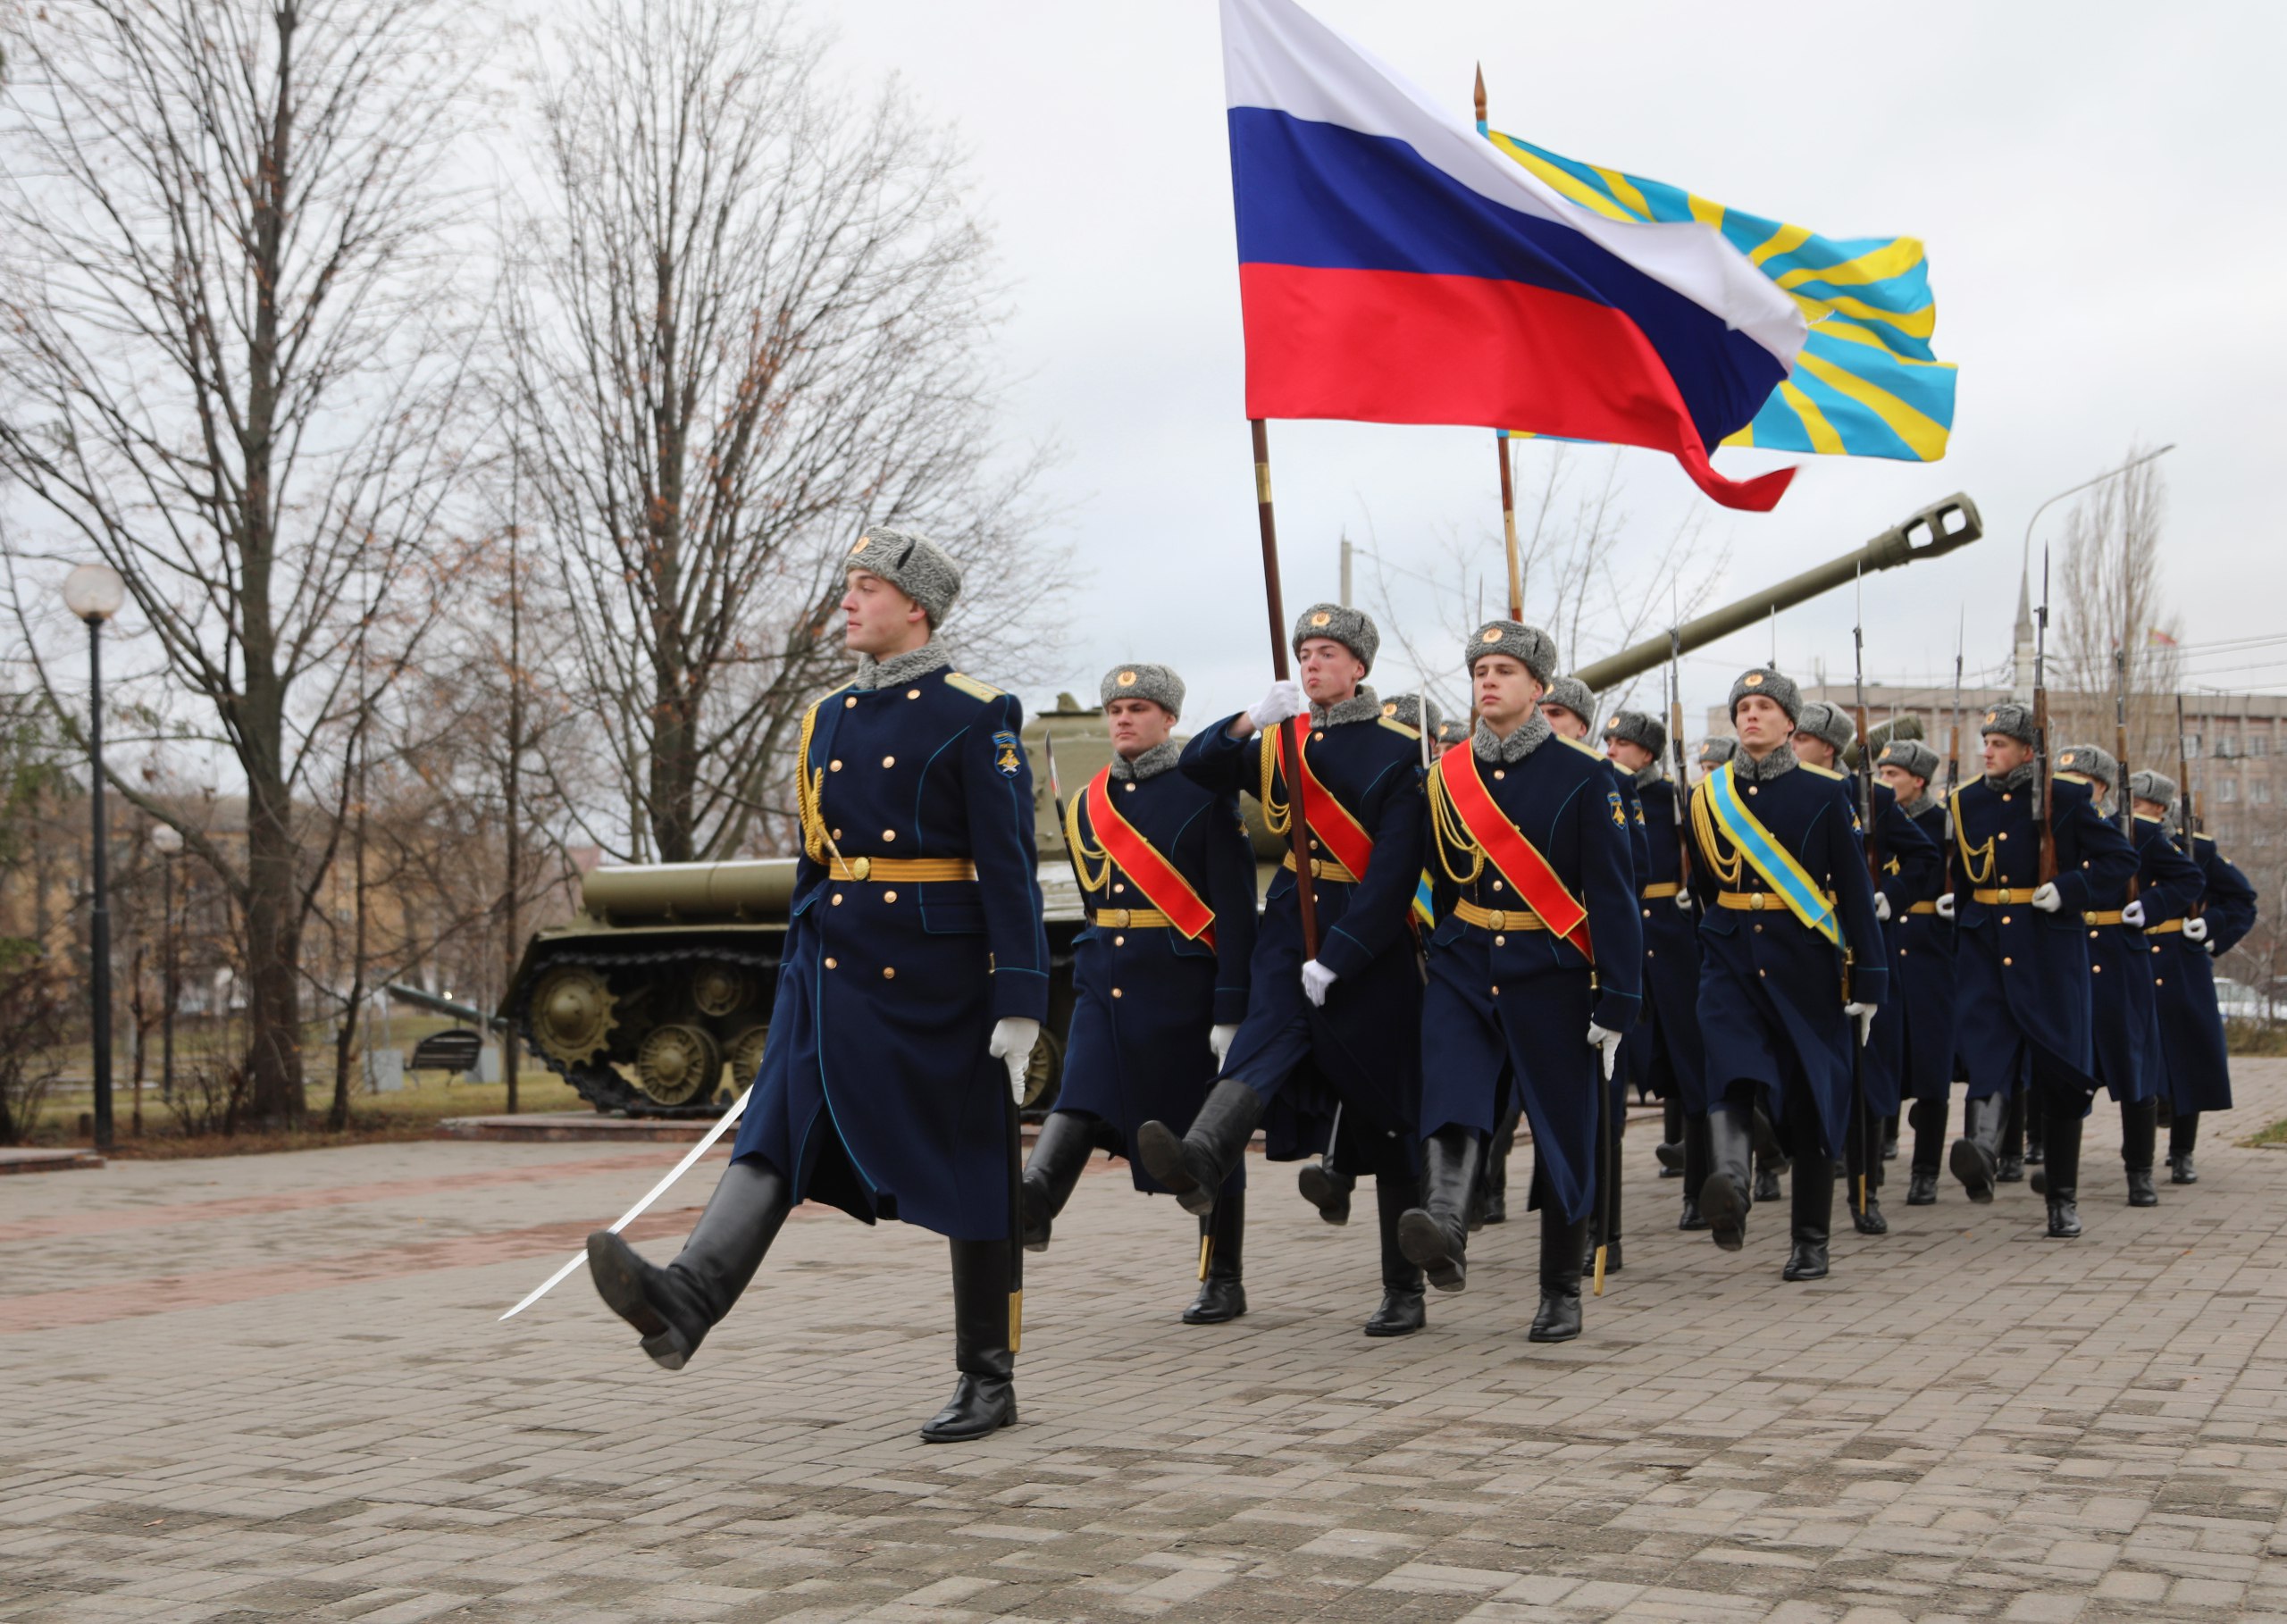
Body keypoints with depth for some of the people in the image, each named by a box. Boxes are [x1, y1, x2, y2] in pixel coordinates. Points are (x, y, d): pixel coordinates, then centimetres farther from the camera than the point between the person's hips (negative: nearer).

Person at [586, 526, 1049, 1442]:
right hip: (833, 970, 6)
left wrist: (1019, 1003, -16)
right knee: (776, 1135, -13)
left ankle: (989, 1382, 13)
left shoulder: (976, 716, -6)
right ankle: (687, 1304, -29)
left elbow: (1008, 867, -11)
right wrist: (798, 981, 19)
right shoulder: (826, 720, 13)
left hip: (938, 974, -5)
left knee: (970, 1178, 3)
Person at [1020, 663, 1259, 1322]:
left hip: (1187, 990, -4)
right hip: (1106, 986, 5)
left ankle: (1224, 1282, 13)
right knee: (1081, 1098, -17)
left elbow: (1235, 910, -10)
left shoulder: (1206, 795, -6)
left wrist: (1230, 1010, -16)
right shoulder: (1087, 805, 10)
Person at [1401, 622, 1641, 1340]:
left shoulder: (1583, 775, -5)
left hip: (1553, 977, -2)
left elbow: (1613, 895, -7)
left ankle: (1560, 1294, 17)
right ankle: (1445, 1231, -44)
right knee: (1452, 1097, -24)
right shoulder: (1446, 776, 6)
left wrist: (1616, 1004, -11)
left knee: (1563, 1134, 5)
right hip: (1463, 969, 2)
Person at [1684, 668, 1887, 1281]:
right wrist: (1702, 958, 12)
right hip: (1731, 960, 1)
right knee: (1731, 1071, -23)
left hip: (1807, 963, -1)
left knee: (1811, 1100, 4)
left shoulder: (1824, 793, 1)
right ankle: (1728, 1188, -44)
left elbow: (1856, 890, -1)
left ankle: (1810, 1242, 12)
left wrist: (1868, 978, -6)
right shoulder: (1709, 796, 8)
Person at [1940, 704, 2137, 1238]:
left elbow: (2121, 859, -4)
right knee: (1985, 1045, -21)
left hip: (2050, 950, -2)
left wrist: (2069, 890, -17)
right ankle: (1982, 1150, -44)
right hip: (1983, 947, 2)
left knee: (2059, 1071, 2)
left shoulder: (2066, 799, -2)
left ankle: (2063, 1199, 12)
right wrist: (1953, 897, 8)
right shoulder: (1965, 802, 10)